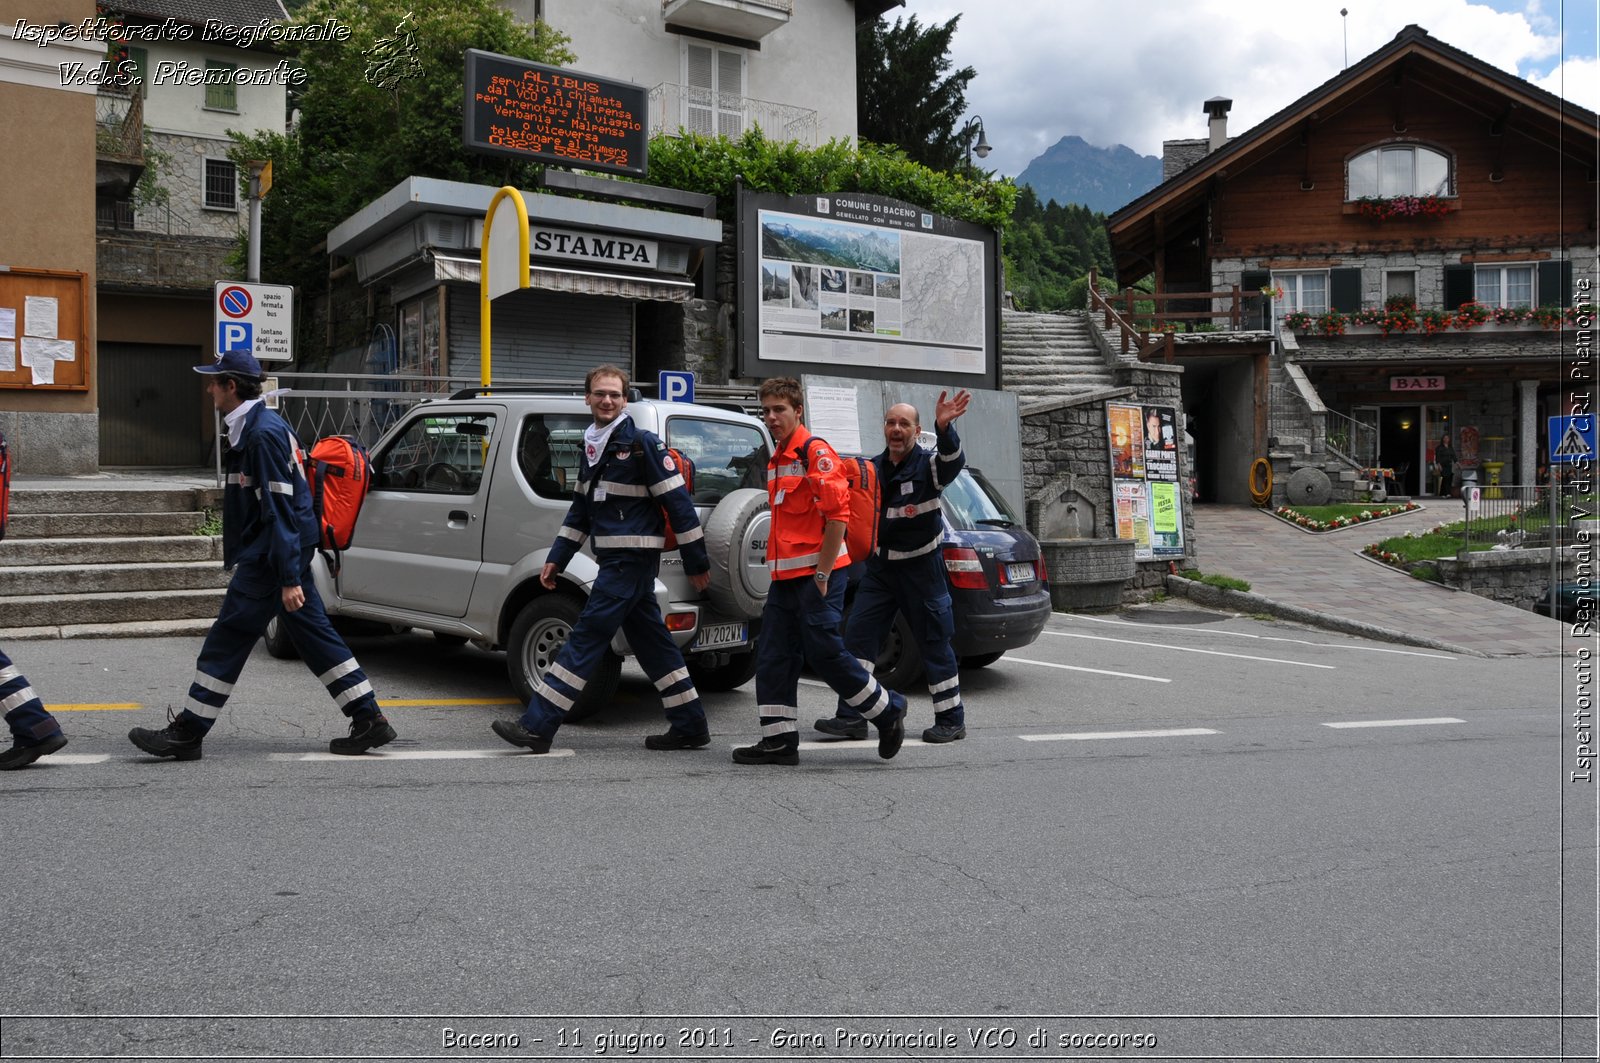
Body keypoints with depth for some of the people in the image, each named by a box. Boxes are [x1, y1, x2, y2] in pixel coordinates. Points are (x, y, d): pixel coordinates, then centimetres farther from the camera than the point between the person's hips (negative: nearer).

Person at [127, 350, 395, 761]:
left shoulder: (263, 433, -17)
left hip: (269, 557, -10)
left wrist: (289, 578, -23)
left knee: (227, 641, -2)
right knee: (314, 635, 10)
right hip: (278, 554, 10)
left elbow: (279, 509, -21)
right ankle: (369, 720, 11)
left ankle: (187, 733, 7)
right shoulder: (257, 427, 16)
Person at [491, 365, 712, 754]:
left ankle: (536, 727, -5)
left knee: (585, 638, -8)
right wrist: (556, 558, 17)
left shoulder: (642, 443, -11)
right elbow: (580, 510, 21)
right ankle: (690, 727, 19)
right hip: (616, 561, 9)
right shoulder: (592, 446, 14)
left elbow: (678, 502, -12)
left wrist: (697, 562, -12)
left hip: (632, 559, -9)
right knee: (652, 643, 11)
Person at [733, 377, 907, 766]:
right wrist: (779, 570, 19)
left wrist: (821, 575, -17)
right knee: (773, 657, 5)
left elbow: (838, 516, -17)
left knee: (825, 654, -6)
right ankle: (779, 740, 11)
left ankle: (889, 711, 13)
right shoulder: (776, 460, 18)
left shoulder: (815, 452, -11)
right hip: (785, 575, 9)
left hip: (817, 574, -9)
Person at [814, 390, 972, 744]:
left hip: (921, 569, -6)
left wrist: (944, 428, -52)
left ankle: (951, 720, 14)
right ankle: (851, 717, 3)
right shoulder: (872, 469, 7)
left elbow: (953, 462, -34)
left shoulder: (927, 466, -11)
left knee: (935, 643, 2)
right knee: (858, 636, -1)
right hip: (880, 567, 6)